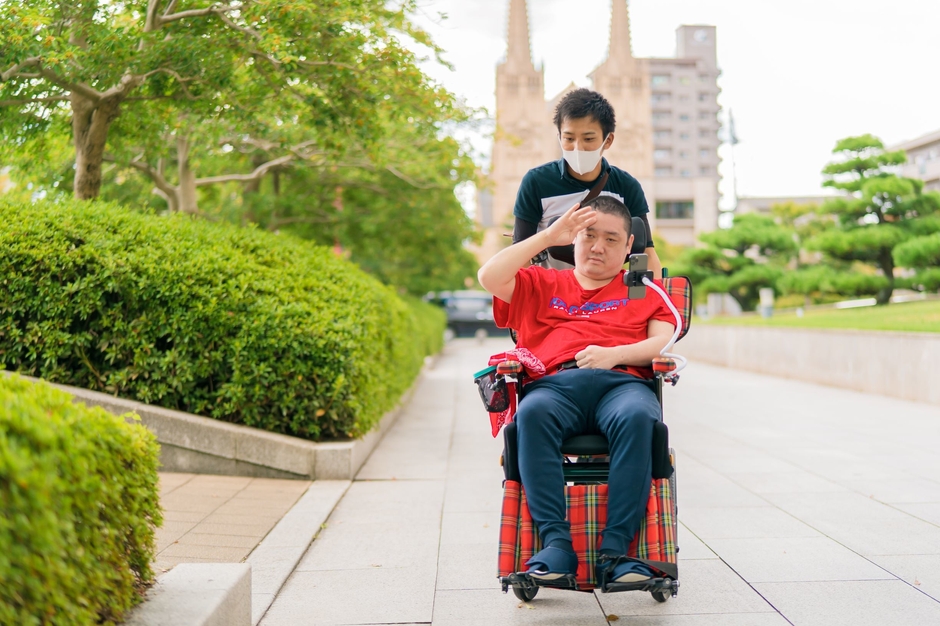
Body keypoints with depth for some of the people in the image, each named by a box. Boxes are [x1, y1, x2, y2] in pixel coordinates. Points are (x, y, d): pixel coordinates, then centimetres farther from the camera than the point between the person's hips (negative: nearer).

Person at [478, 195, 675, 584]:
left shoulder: (644, 290, 29)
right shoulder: (541, 284, 31)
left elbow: (664, 342, 12)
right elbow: (489, 277, 14)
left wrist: (614, 354, -7)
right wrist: (548, 237, 11)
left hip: (622, 382, 0)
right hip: (554, 384, 1)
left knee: (637, 417, -38)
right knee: (532, 413, -37)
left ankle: (616, 547, -38)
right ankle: (556, 543, -38)